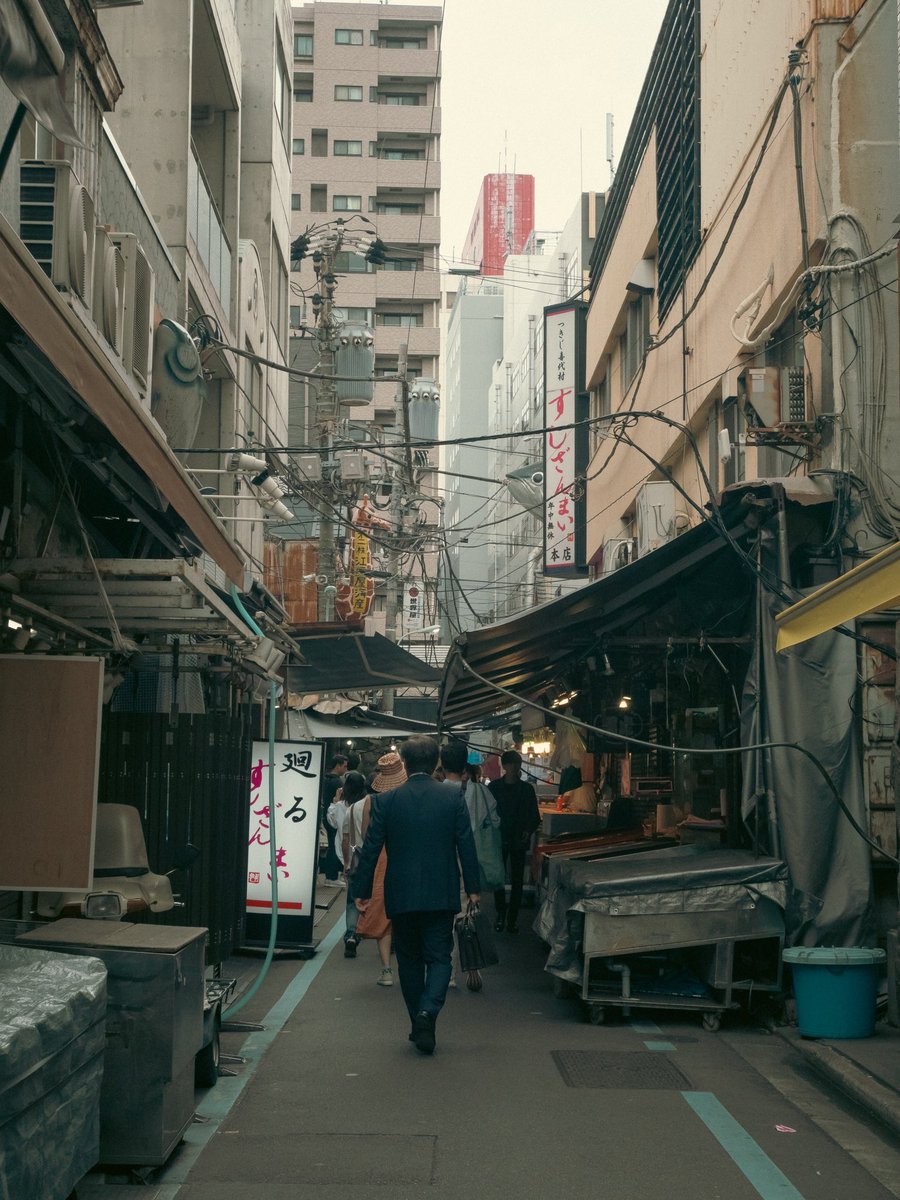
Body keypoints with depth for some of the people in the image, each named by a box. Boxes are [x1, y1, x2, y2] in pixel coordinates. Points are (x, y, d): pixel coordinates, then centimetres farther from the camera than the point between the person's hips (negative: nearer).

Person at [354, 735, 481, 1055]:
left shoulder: (386, 801, -5)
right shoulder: (453, 800, -3)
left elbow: (371, 849, -3)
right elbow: (466, 847, 1)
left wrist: (362, 891, 6)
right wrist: (472, 888, 11)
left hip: (401, 895, 0)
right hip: (441, 895, 0)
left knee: (410, 960, 14)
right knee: (439, 958, 6)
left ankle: (418, 1025, 20)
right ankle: (428, 1012, -17)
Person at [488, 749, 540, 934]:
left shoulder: (527, 789, 4)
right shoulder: (494, 787, 1)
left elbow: (535, 816, 6)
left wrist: (528, 831, -12)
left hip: (518, 841, 1)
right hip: (499, 840, -1)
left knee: (517, 880, 3)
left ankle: (512, 919, 10)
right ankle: (500, 915, 13)